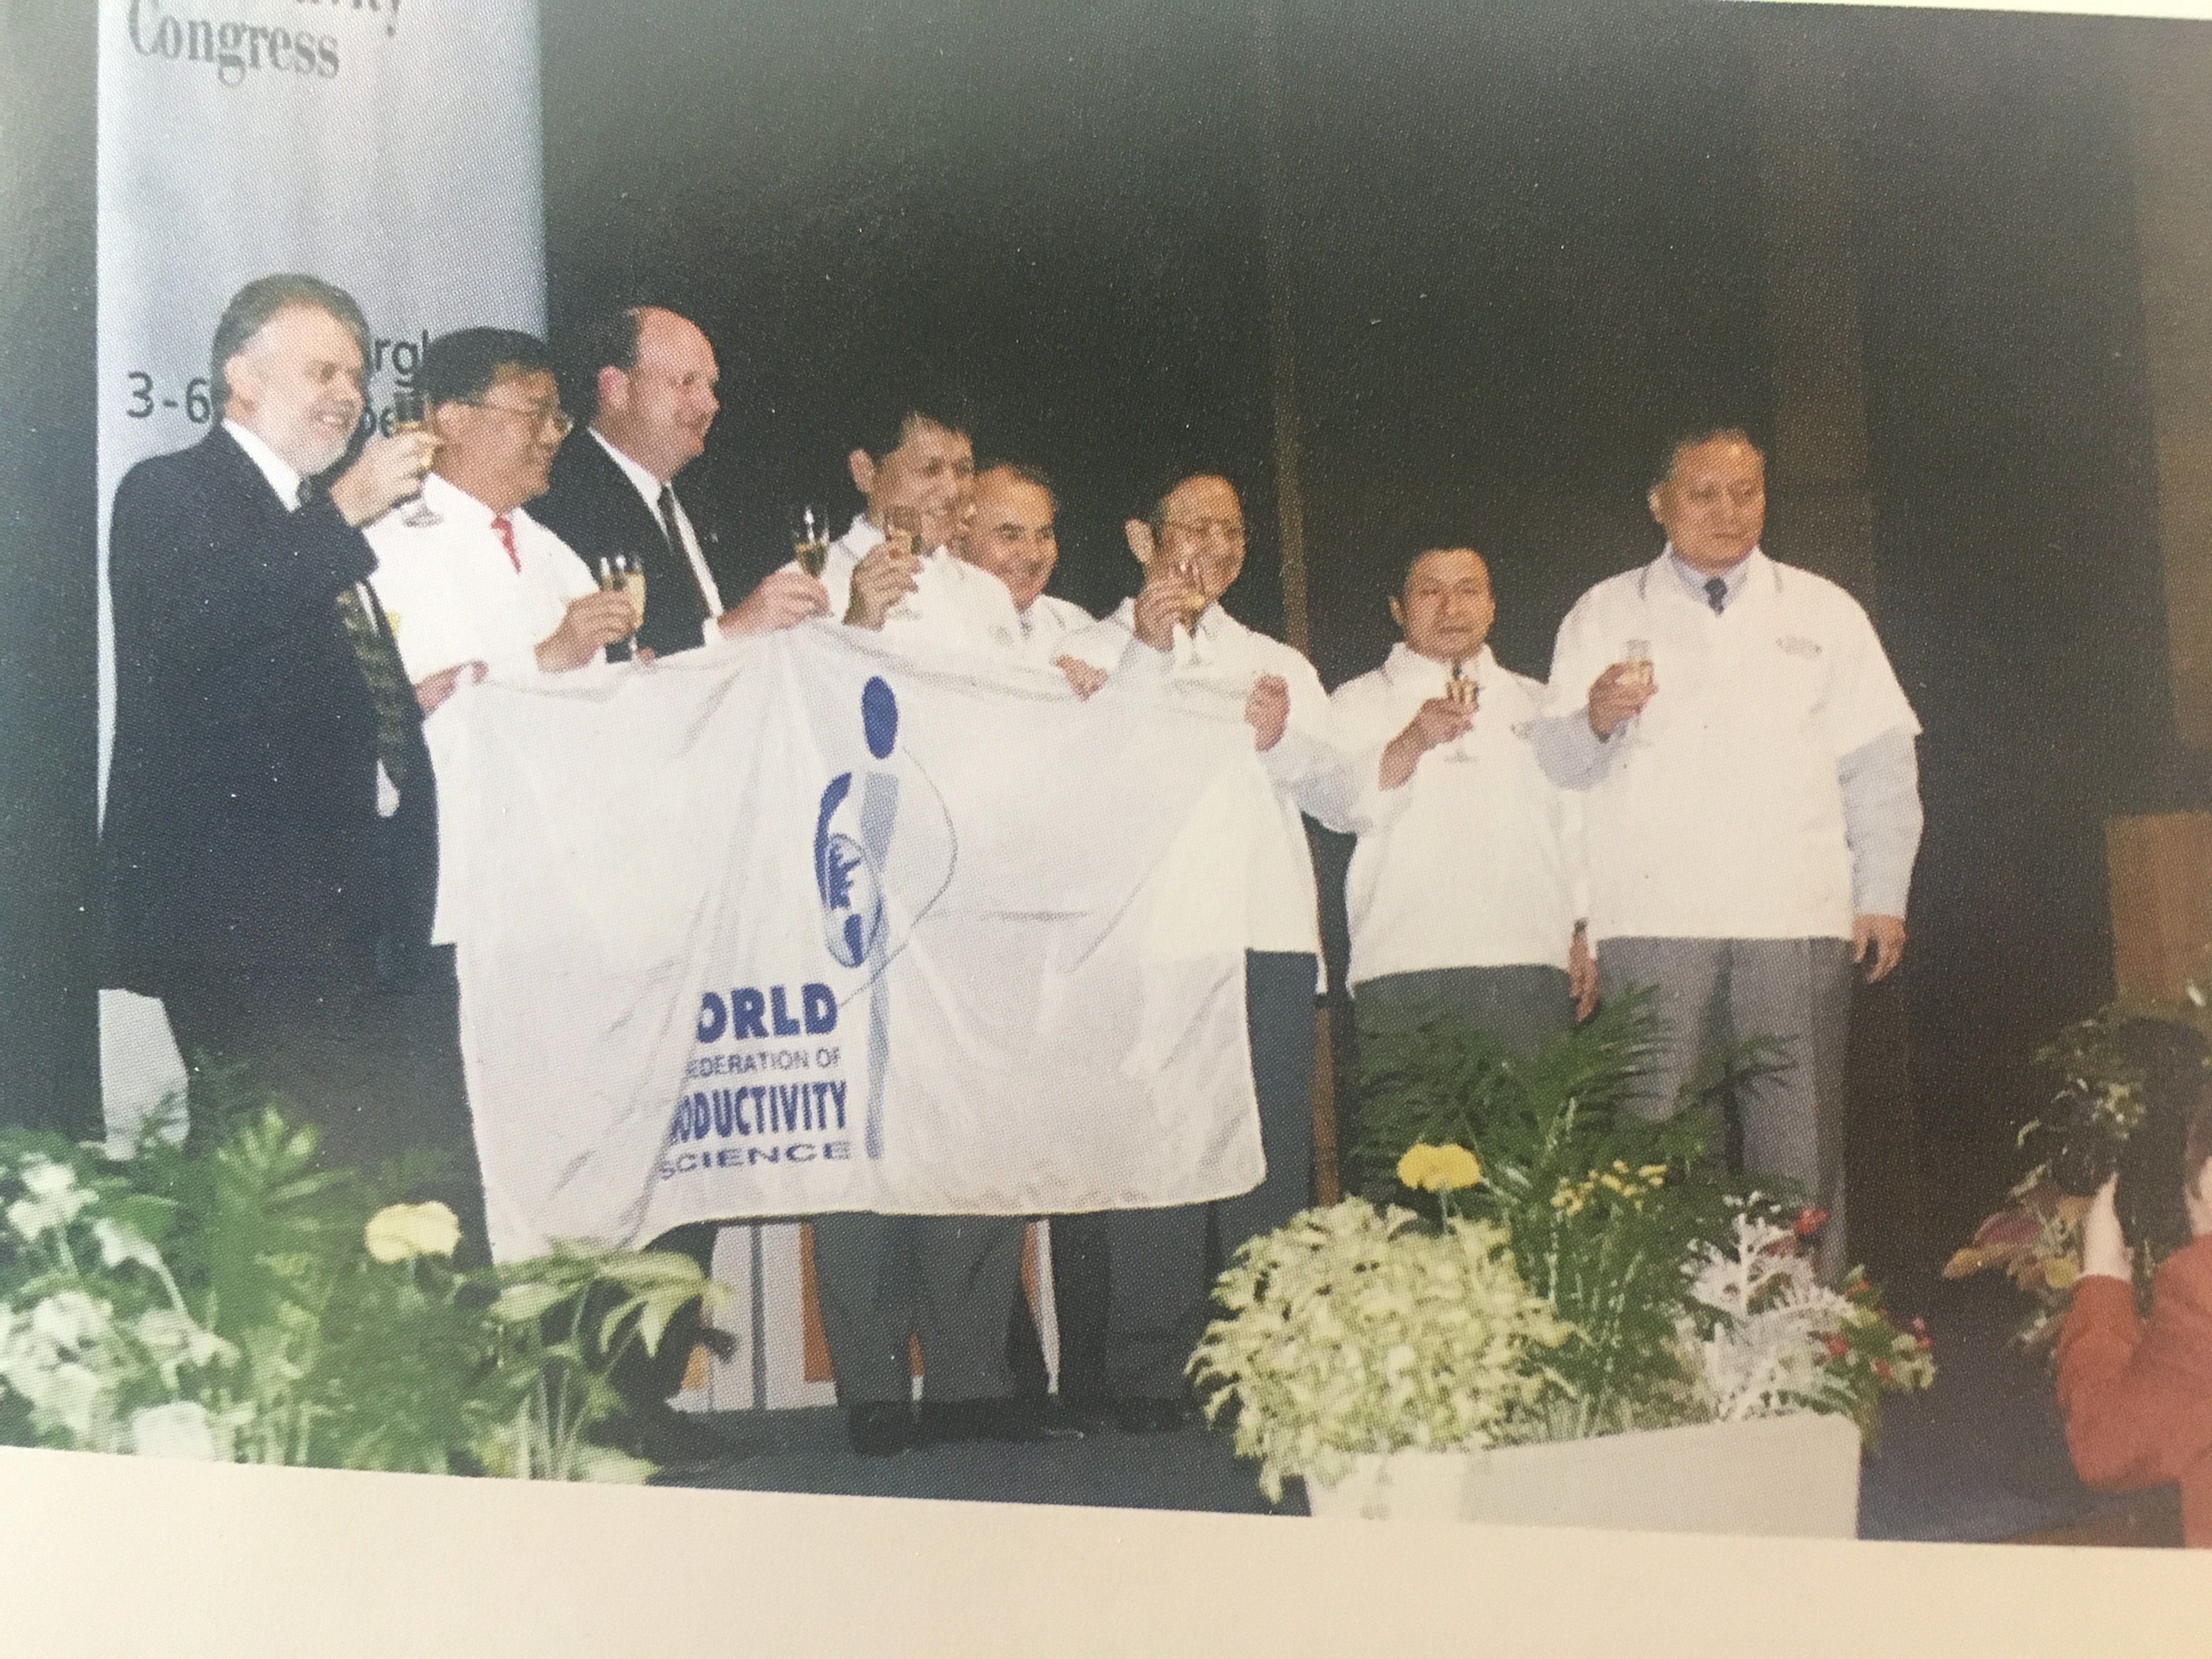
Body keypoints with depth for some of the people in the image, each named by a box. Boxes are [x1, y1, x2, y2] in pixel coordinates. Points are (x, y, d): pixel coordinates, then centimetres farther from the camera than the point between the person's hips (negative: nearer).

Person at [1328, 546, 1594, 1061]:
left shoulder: (1535, 705, 22)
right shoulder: (1357, 703, 12)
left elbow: (1576, 823, 21)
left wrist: (1584, 936, 11)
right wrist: (1414, 742, -22)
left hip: (1530, 966, 3)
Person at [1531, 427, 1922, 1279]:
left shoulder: (1824, 612, 18)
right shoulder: (1603, 615, 15)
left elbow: (1880, 762, 16)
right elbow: (1556, 757, 8)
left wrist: (1884, 895, 8)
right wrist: (1596, 720, -15)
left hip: (1796, 917, 1)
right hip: (1652, 914, -1)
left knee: (1799, 1139, -3)